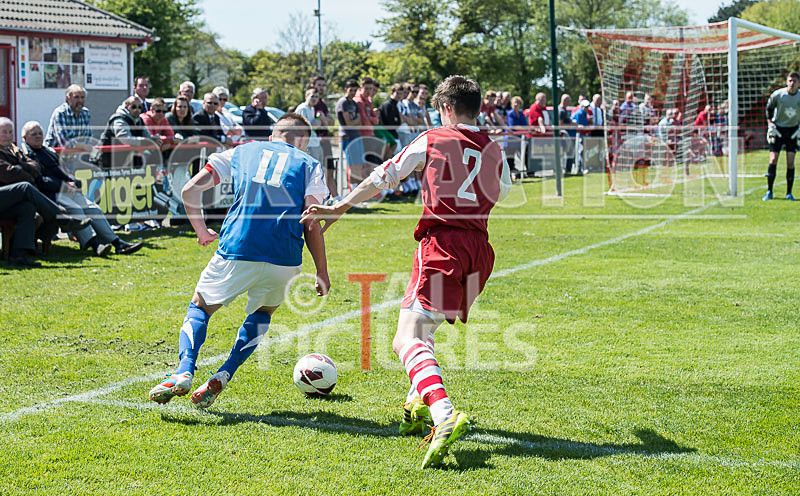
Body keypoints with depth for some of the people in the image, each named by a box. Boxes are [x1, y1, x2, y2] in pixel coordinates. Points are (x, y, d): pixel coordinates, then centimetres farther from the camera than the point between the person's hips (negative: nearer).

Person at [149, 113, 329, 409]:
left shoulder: (241, 152, 19)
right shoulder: (309, 165, 15)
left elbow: (190, 190, 12)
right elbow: (312, 226, 4)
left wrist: (201, 230, 25)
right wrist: (322, 274, 10)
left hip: (237, 253, 0)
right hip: (285, 260, 1)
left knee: (200, 307, 17)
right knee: (263, 312, 27)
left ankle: (184, 372, -9)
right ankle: (223, 376, 7)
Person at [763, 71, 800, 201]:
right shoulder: (777, 95, -12)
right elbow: (769, 109, 4)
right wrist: (770, 125, -5)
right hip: (777, 130, -1)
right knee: (773, 159, -8)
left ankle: (789, 193, 4)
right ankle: (769, 191, 3)